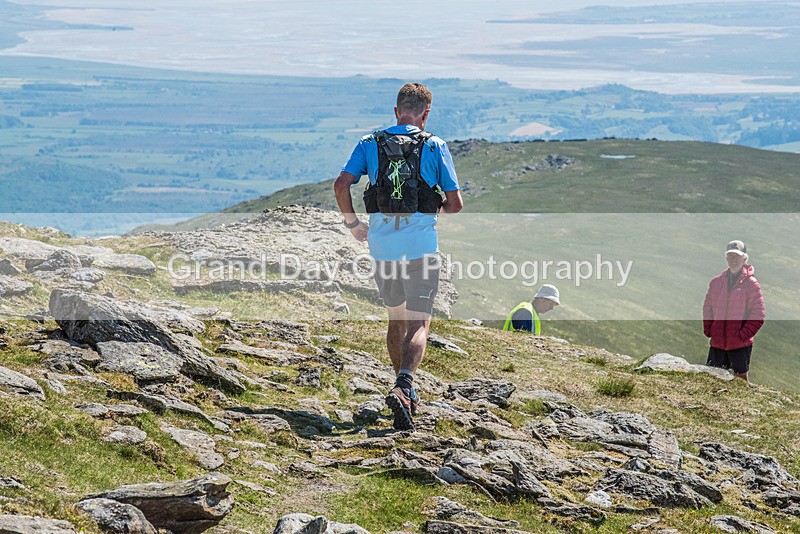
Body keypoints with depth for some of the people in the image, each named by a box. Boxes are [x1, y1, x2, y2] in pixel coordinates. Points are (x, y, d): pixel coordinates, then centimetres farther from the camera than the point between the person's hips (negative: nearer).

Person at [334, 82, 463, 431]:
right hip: (420, 243, -3)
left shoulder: (370, 144, 6)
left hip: (382, 242, 3)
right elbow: (455, 204, -1)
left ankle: (406, 392, 28)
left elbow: (342, 185, -7)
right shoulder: (435, 147, 0)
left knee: (396, 319, 20)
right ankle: (403, 387, -27)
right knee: (418, 324, -4)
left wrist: (352, 223, 8)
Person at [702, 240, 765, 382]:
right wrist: (708, 330, 4)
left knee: (741, 379, 0)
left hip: (740, 344, -4)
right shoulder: (716, 282, 9)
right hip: (717, 344, 4)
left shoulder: (751, 284, -4)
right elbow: (707, 308, 16)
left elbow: (758, 315, -6)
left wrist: (743, 334, -13)